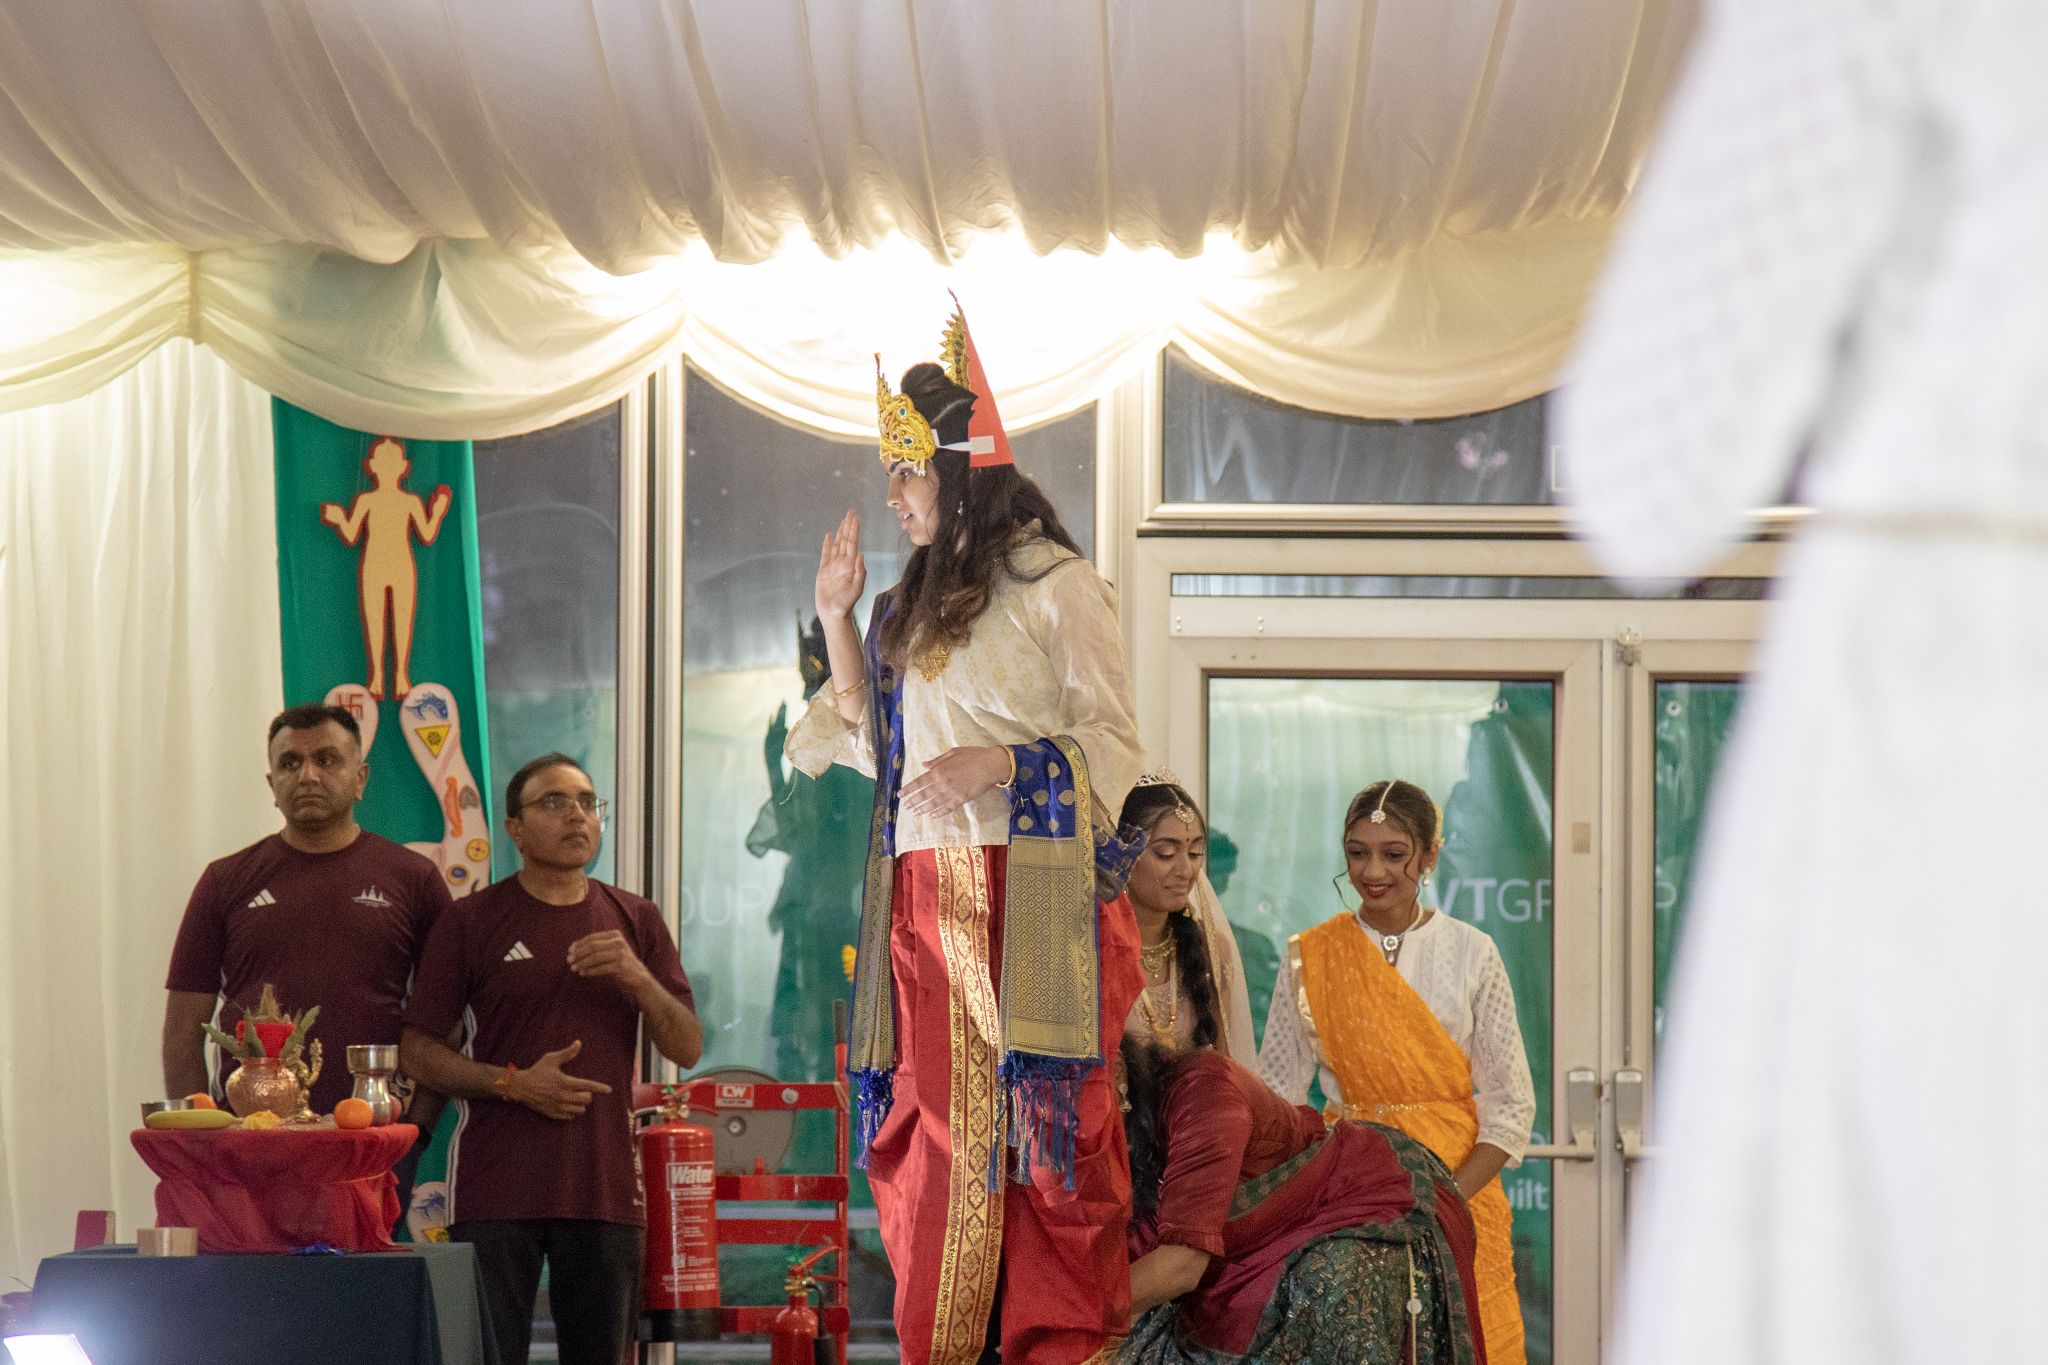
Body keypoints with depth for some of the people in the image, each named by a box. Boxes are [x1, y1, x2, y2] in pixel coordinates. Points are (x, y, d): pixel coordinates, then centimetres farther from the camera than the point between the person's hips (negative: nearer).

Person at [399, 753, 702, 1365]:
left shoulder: (635, 920, 13)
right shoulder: (471, 922, 4)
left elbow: (688, 1049, 9)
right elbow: (418, 1050, 2)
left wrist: (638, 977, -9)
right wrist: (513, 1084, -12)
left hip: (605, 1186, 3)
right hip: (496, 1191, -3)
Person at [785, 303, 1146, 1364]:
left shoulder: (1054, 584, -2)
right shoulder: (917, 600, 21)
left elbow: (1117, 746, -5)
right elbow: (876, 740, 20)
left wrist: (1005, 763, -19)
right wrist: (836, 618, 14)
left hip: (1031, 897, -7)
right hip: (923, 897, 7)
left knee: (1045, 1125, -9)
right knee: (931, 1134, 2)